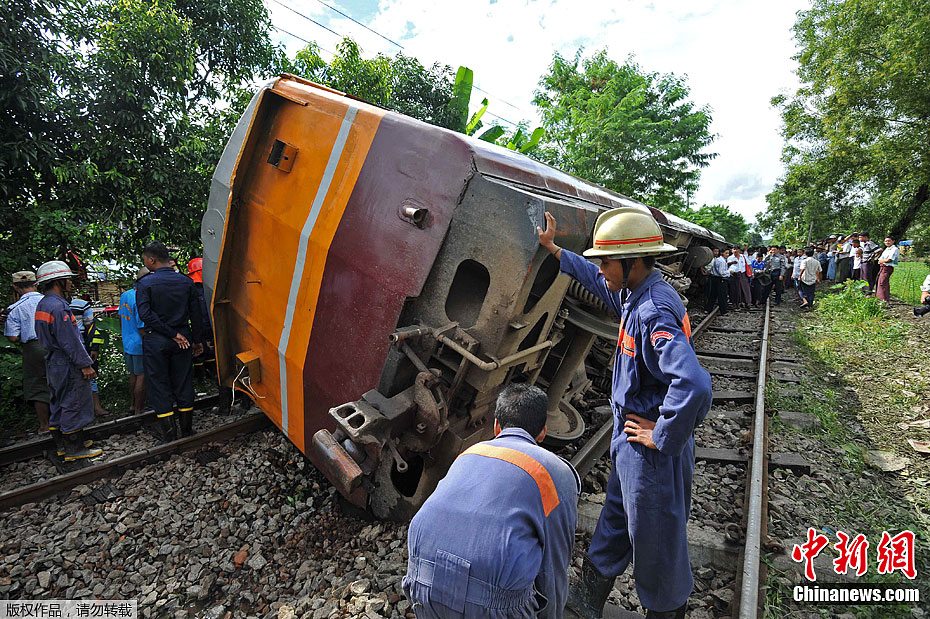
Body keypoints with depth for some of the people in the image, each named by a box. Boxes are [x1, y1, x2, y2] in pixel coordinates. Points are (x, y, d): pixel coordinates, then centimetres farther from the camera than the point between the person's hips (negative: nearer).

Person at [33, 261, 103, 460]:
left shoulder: (42, 305, 12)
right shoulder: (58, 306, -21)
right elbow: (70, 341, -23)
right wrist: (85, 365, -18)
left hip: (53, 364, 10)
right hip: (68, 365, -10)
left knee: (59, 405, 17)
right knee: (74, 406, -1)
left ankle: (63, 445, 29)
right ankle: (75, 449, 7)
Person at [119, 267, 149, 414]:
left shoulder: (124, 295, 5)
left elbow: (121, 319, 18)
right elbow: (142, 329, -22)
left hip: (127, 344, 9)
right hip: (140, 346, -9)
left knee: (133, 374, 20)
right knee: (142, 377, 2)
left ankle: (134, 405, 32)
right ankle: (139, 410, 10)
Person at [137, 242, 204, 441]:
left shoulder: (145, 283, -8)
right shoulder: (186, 281, 2)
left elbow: (146, 315, -18)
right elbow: (195, 314, 3)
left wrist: (172, 334, -14)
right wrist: (197, 340, 11)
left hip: (156, 341, -3)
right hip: (183, 340, 3)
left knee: (159, 386, 6)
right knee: (184, 384, 11)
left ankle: (169, 436, 9)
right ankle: (187, 431, 20)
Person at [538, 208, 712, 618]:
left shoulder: (654, 312, -30)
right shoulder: (635, 292, -1)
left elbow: (693, 386, -40)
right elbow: (596, 281, 19)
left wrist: (662, 437, -26)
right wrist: (553, 249, 23)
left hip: (652, 450, -10)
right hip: (631, 436, 10)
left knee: (655, 536, 13)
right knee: (615, 518, 25)